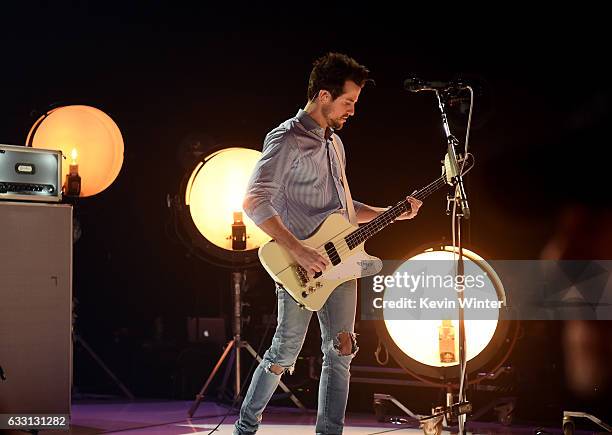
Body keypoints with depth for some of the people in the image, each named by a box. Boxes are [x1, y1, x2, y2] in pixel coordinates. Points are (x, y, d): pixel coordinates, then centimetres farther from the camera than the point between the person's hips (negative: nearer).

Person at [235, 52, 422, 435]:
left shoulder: (334, 143, 17)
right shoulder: (287, 139, -11)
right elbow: (255, 201, -20)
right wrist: (299, 251, -24)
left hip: (339, 261, 8)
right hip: (300, 268, -8)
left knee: (340, 352, 4)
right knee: (285, 354, -1)